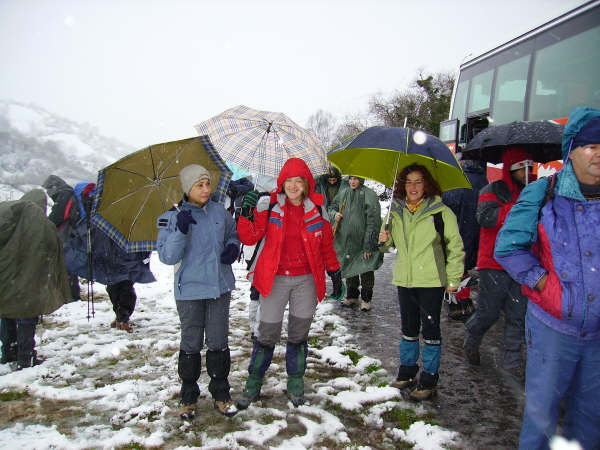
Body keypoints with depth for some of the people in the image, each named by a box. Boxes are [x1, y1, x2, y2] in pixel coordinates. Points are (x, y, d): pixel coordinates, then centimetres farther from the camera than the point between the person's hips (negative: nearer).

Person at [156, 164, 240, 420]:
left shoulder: (219, 211, 2)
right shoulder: (172, 218, -7)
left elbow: (233, 233, 19)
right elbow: (167, 257, -13)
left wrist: (233, 247, -4)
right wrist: (180, 231, -28)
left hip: (220, 287, 3)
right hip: (189, 291, -2)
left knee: (219, 342, 11)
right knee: (191, 344, 8)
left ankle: (221, 394, 27)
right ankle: (188, 397, 26)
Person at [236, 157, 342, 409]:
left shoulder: (316, 209, 2)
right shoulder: (269, 205, -3)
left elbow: (326, 245, 12)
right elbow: (250, 237, -7)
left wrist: (334, 272, 12)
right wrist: (247, 215, -22)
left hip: (306, 280, 2)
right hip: (274, 279, -2)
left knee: (299, 334, 11)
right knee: (267, 334, 3)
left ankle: (295, 384, 30)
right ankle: (253, 383, 23)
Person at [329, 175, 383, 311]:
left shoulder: (369, 194, -11)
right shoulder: (343, 193, 8)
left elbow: (373, 221, -15)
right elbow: (331, 207, 22)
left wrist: (368, 245, -19)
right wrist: (335, 214, -3)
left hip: (363, 242, -5)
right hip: (346, 240, 5)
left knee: (366, 271, 4)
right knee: (349, 268, 16)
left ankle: (366, 299, 20)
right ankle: (351, 296, 33)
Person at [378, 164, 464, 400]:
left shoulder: (441, 211, -8)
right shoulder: (396, 211, 5)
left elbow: (455, 247, -3)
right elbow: (390, 244, 20)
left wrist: (453, 278, -4)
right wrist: (385, 239, -4)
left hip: (431, 281, -4)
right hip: (404, 279, 5)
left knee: (430, 329, 4)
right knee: (408, 327, 16)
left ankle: (429, 379, 18)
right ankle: (407, 371, 32)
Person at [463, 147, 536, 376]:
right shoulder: (494, 190, -2)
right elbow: (485, 218, -20)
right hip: (494, 264, -5)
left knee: (518, 315, 5)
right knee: (489, 312, 2)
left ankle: (512, 360, 17)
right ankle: (471, 340, 29)